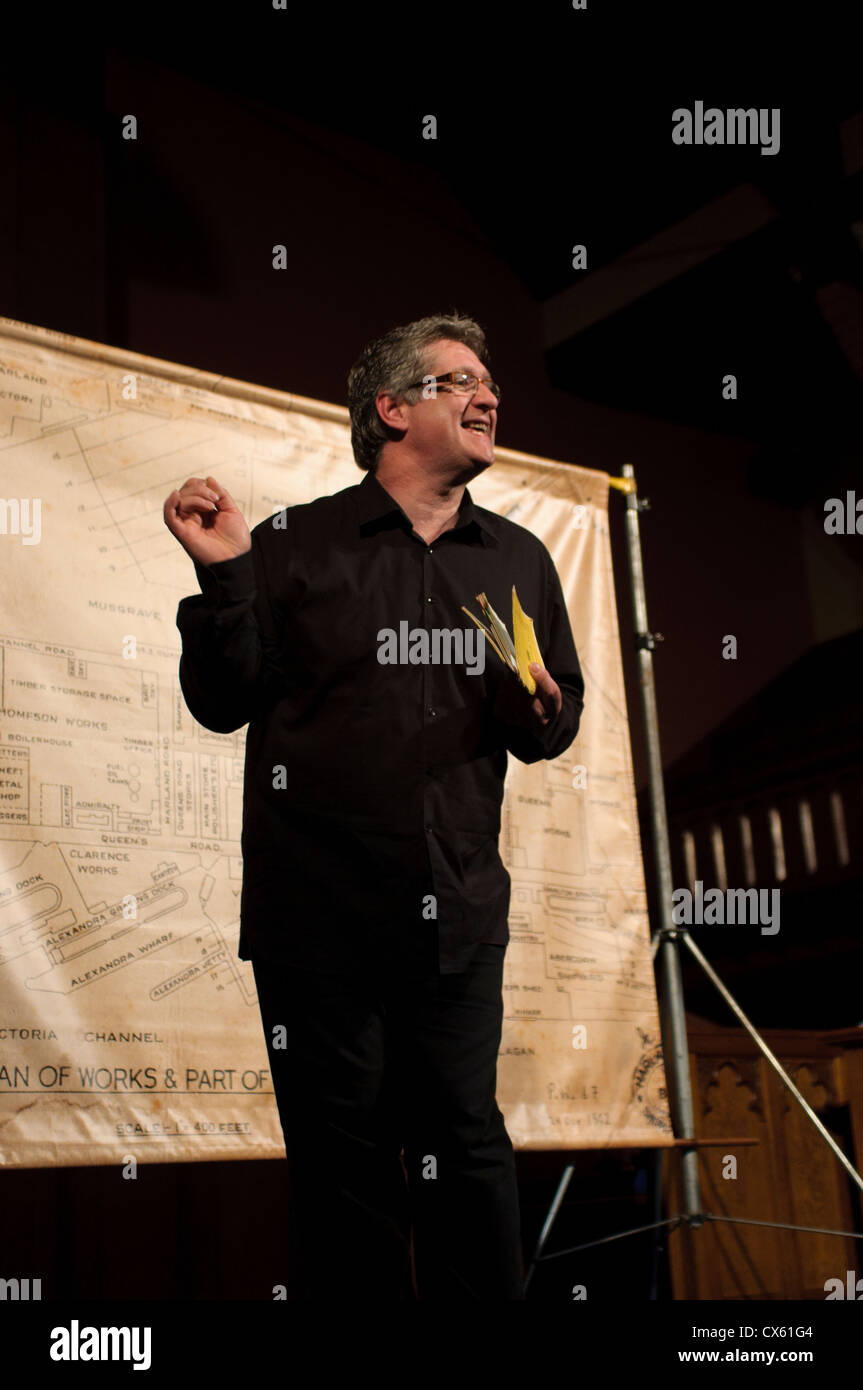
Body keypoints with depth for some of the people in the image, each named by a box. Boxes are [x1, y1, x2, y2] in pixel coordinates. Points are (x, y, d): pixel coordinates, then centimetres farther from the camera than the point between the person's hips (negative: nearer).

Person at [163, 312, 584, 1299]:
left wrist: (540, 716, -3)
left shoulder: (520, 561, 12)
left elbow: (559, 717, 20)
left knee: (466, 1151, 9)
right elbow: (223, 703, 0)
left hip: (457, 917, 3)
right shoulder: (293, 544, 0)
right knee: (342, 1163, 8)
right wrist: (223, 577, -14)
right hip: (319, 915, -3)